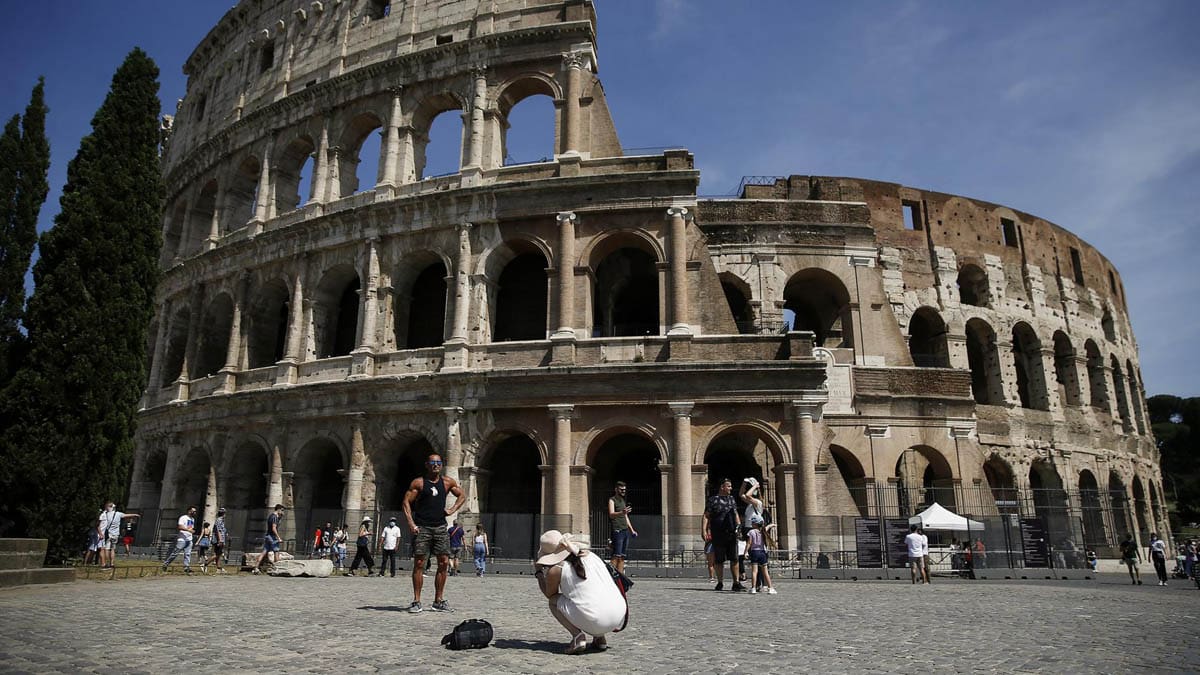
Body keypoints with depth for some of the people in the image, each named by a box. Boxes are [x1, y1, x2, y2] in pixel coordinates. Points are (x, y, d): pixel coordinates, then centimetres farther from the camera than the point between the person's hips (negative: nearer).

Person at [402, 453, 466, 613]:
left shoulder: (448, 482, 9)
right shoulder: (418, 482, -1)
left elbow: (462, 495, 21)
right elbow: (407, 502, -4)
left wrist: (453, 510, 6)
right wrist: (411, 523, -14)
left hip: (440, 527, 3)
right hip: (422, 528, -3)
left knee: (444, 563, 1)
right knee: (418, 564, -3)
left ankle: (438, 601, 11)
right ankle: (416, 601, 5)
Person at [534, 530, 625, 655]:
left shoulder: (555, 571, 1)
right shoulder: (590, 555, 16)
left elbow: (549, 595, 22)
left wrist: (538, 573, 34)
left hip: (594, 622, -6)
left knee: (554, 601, 18)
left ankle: (578, 636, -2)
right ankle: (600, 637, 18)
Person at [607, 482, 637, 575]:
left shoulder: (623, 501, 22)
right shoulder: (612, 500, -2)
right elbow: (611, 515, -19)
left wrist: (632, 530, 26)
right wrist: (622, 512, -37)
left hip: (626, 531, 8)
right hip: (617, 531, -8)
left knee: (622, 557, 4)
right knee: (616, 556, -14)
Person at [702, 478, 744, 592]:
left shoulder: (731, 499, 15)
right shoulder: (712, 500, -1)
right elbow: (706, 517, -5)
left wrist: (739, 526, 11)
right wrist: (704, 531, -14)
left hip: (732, 534, 4)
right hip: (718, 535, -4)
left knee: (734, 559, 1)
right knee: (719, 560, 4)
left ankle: (736, 583, 6)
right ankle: (720, 583, 16)